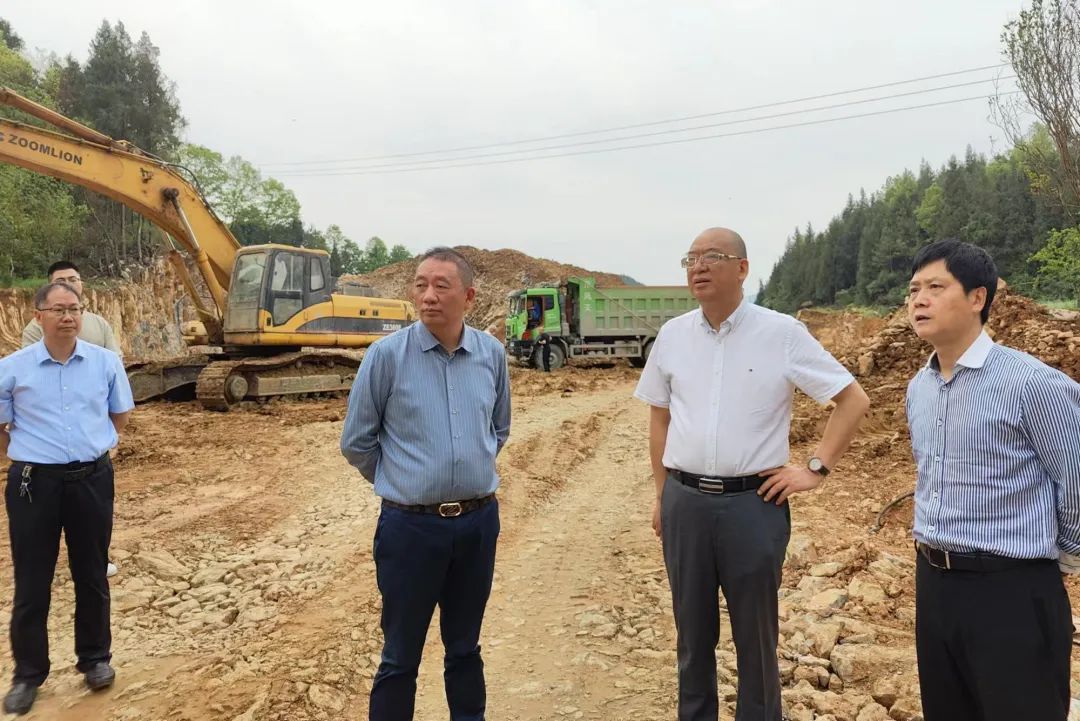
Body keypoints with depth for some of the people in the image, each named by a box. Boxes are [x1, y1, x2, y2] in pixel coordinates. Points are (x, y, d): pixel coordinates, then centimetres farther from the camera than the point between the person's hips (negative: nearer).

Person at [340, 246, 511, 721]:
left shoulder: (491, 353, 0)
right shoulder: (387, 354, -11)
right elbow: (357, 442, -2)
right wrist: (400, 484, 8)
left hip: (478, 521, 3)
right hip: (411, 525, -3)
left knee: (465, 647, 20)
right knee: (401, 657, 10)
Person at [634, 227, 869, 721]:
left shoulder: (782, 333, -6)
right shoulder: (672, 335, 4)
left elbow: (854, 399, -1)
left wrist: (816, 469, -5)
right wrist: (662, 494, 12)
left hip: (753, 503, -3)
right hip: (684, 502, 3)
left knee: (755, 634, 12)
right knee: (692, 630, 16)